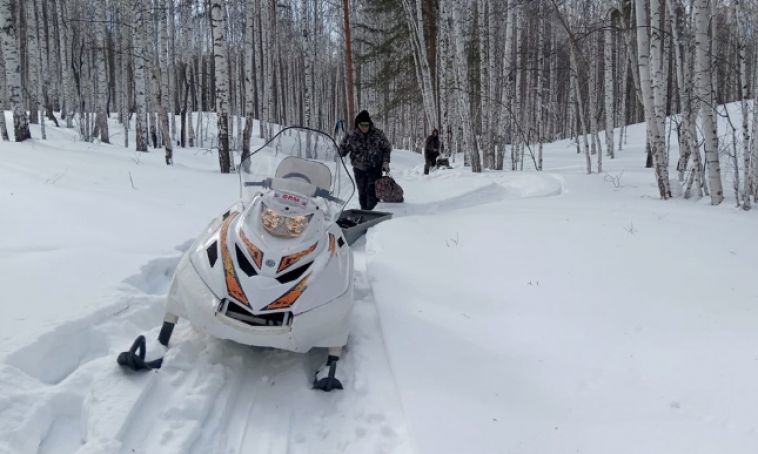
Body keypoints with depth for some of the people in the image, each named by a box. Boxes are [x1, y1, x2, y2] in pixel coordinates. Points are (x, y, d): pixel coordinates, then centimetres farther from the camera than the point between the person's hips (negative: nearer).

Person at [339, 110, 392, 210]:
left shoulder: (377, 134, -4)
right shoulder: (352, 136, -3)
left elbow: (387, 148, 7)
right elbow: (342, 152, 3)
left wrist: (385, 162, -3)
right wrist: (344, 142, -15)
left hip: (375, 168, -2)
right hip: (359, 169, 2)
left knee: (371, 191, -13)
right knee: (362, 193, 7)